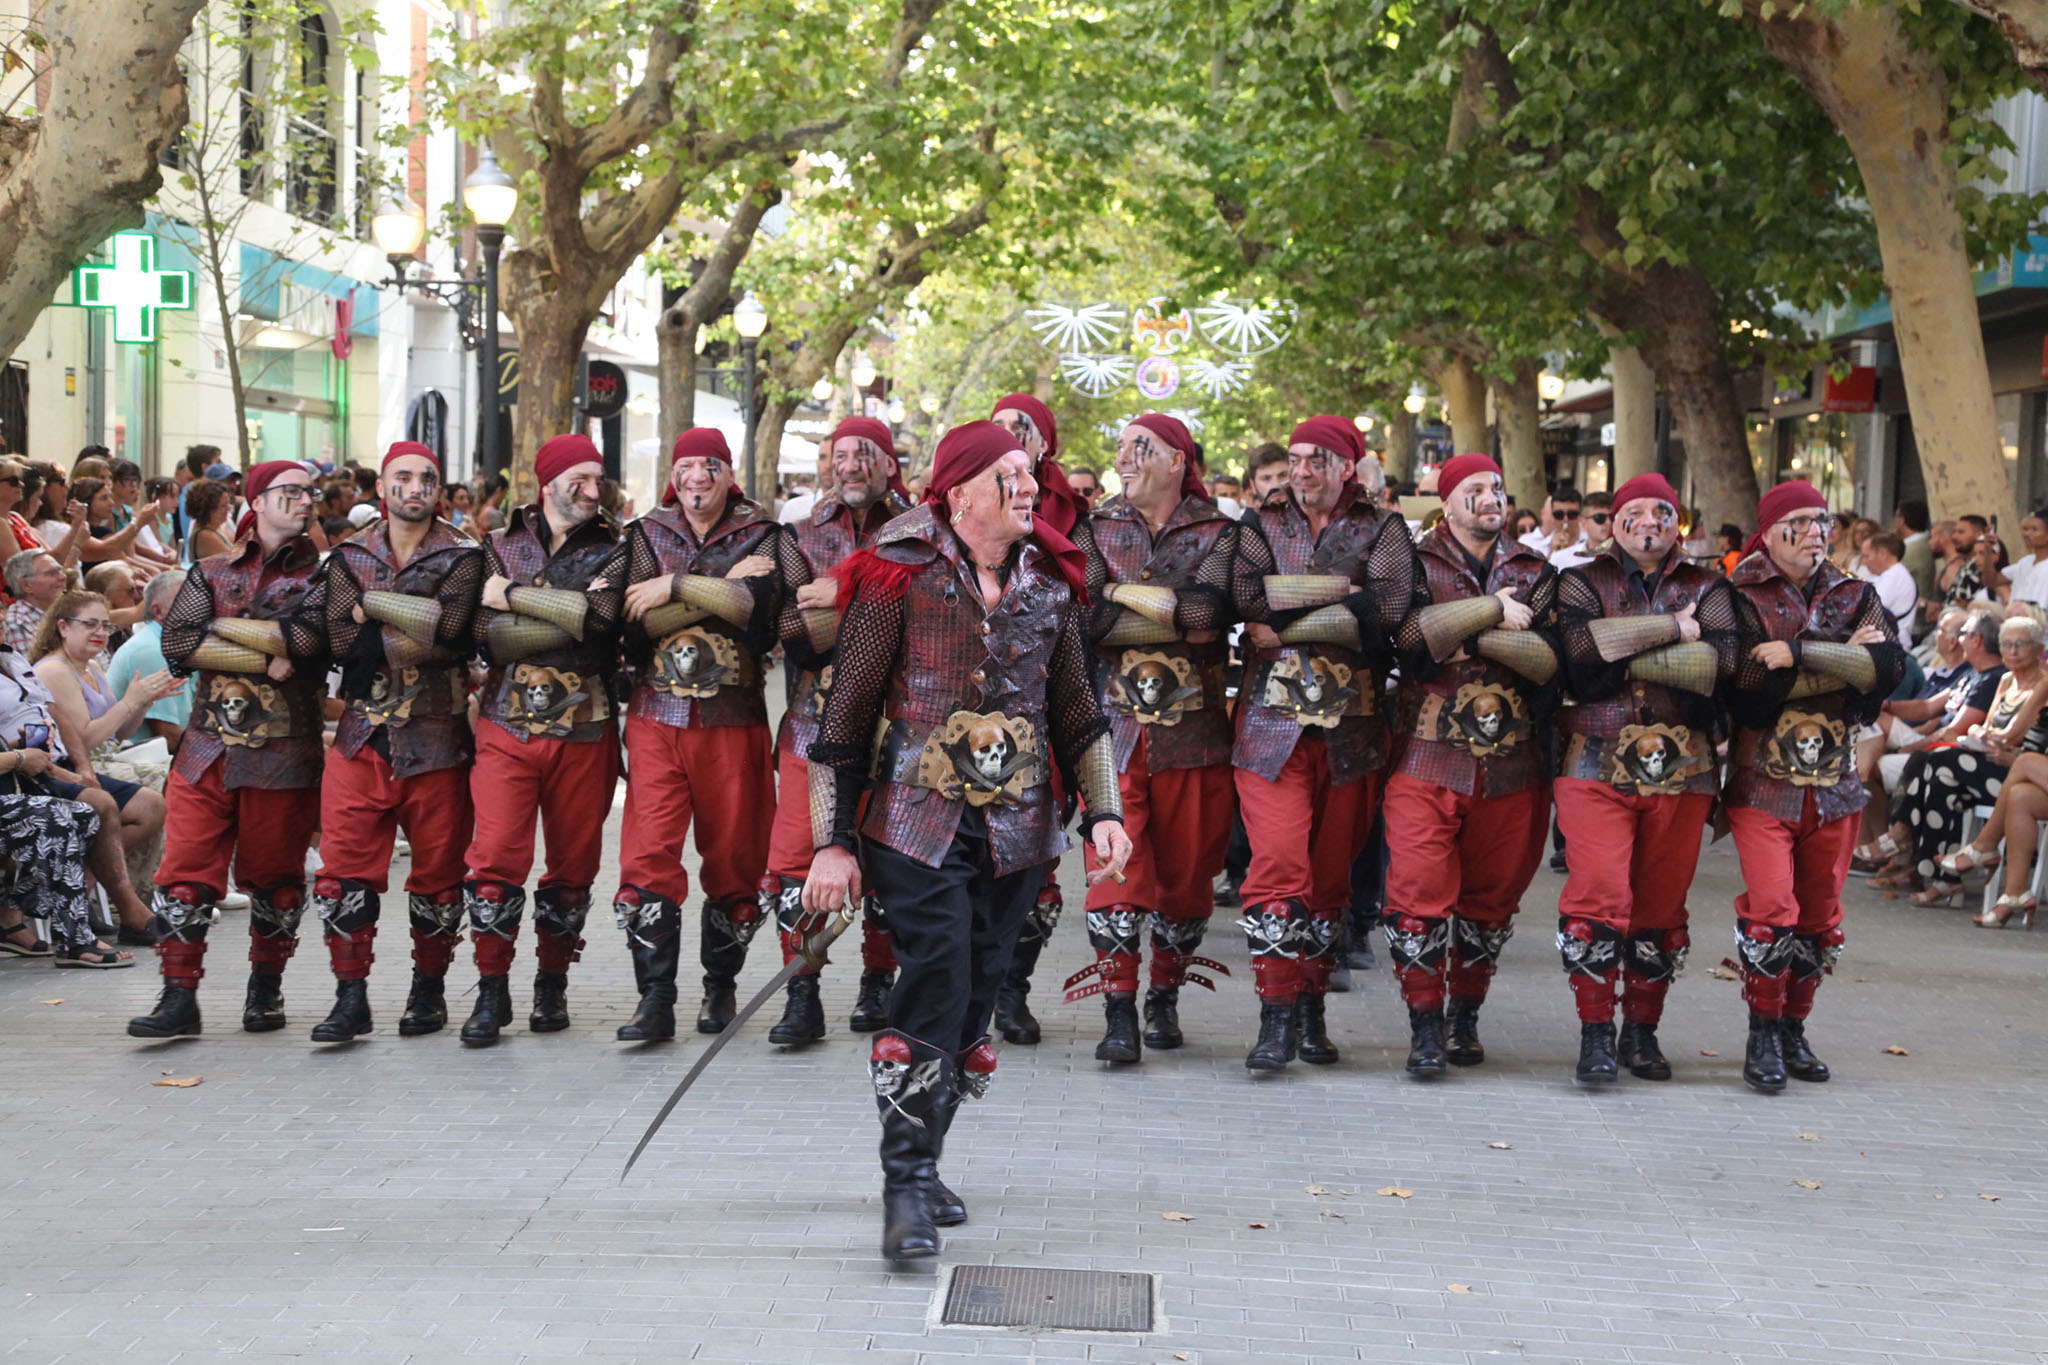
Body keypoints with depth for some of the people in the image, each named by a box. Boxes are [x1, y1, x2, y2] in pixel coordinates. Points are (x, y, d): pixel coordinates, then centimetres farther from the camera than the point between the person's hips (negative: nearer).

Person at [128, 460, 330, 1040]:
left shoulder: (321, 573, 5)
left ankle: (265, 989, 23)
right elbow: (177, 642, -3)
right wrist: (266, 660, -11)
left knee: (274, 873, 7)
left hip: (285, 749, -2)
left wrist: (222, 626, -6)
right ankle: (179, 997, -1)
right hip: (209, 745, 2)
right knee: (186, 867, -5)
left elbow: (308, 636, -14)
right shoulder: (212, 573, 12)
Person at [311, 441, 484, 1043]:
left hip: (437, 738, -2)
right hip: (362, 733, 2)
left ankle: (429, 989, 21)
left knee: (437, 872, 5)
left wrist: (372, 610, -9)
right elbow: (340, 640, -4)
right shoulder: (349, 557, 10)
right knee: (344, 871, -4)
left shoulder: (463, 558, 2)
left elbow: (450, 637, -14)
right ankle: (350, 998, 4)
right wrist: (412, 632, -13)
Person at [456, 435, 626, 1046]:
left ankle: (552, 985, 21)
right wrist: (571, 614, -12)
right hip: (508, 725, 0)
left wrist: (514, 596, -12)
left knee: (573, 864, 6)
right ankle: (492, 991, 1)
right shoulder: (500, 545, 9)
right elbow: (488, 634, -5)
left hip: (584, 730, 1)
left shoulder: (611, 550, 7)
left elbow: (602, 614, -14)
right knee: (495, 857, -9)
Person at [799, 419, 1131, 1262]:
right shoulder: (901, 576, -5)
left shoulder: (1048, 583, 10)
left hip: (1016, 829, 5)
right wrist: (832, 841, -6)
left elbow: (1076, 709, 20)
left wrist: (1102, 811, 10)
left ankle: (922, 1163, 23)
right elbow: (847, 712, -4)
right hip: (916, 821, -5)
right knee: (935, 984, -15)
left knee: (975, 997, 7)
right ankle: (906, 1185, -8)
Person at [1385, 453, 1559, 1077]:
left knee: (1492, 895, 9)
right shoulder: (1418, 563, 5)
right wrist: (1494, 612, -15)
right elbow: (1411, 637, -13)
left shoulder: (1534, 571, 13)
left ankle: (1465, 1014, 25)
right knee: (1420, 891, -8)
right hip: (1430, 759, -3)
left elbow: (1555, 655, 1)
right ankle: (1425, 1027, 0)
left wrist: (1466, 639, -10)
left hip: (1513, 763, 3)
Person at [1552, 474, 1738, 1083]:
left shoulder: (1706, 588, 14)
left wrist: (1625, 653, -12)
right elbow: (1581, 654, -11)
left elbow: (1722, 661, -6)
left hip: (1681, 768, 2)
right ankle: (1595, 1034, -5)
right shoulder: (1582, 582, 10)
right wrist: (1672, 631, -9)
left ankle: (1642, 1031, 18)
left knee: (1661, 905, 6)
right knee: (1599, 896, -12)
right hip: (1598, 764, -2)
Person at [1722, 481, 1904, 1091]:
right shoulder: (1742, 599, 0)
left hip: (1834, 783, 4)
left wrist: (1799, 656, -16)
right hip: (1761, 782, -4)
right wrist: (1845, 658, -12)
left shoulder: (1856, 598, 12)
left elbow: (1890, 668, -6)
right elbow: (1745, 682, -15)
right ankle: (1763, 1034, 0)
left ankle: (1794, 1028, 23)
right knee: (1770, 909, -13)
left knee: (1818, 916, 9)